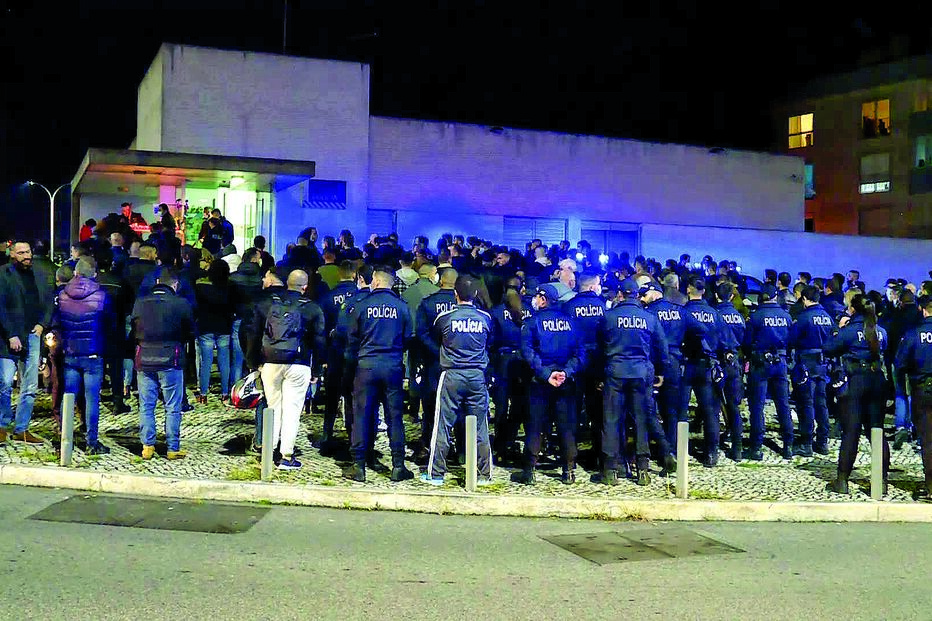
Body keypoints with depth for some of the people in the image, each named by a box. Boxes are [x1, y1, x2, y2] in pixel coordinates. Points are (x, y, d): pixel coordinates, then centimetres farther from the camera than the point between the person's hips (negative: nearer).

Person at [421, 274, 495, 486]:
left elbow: (434, 341, 13)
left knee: (442, 426, 4)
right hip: (478, 376, 2)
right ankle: (485, 474, 13)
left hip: (451, 375, -2)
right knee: (480, 427, 8)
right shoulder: (485, 318, 1)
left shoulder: (444, 317, -5)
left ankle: (436, 473, 9)